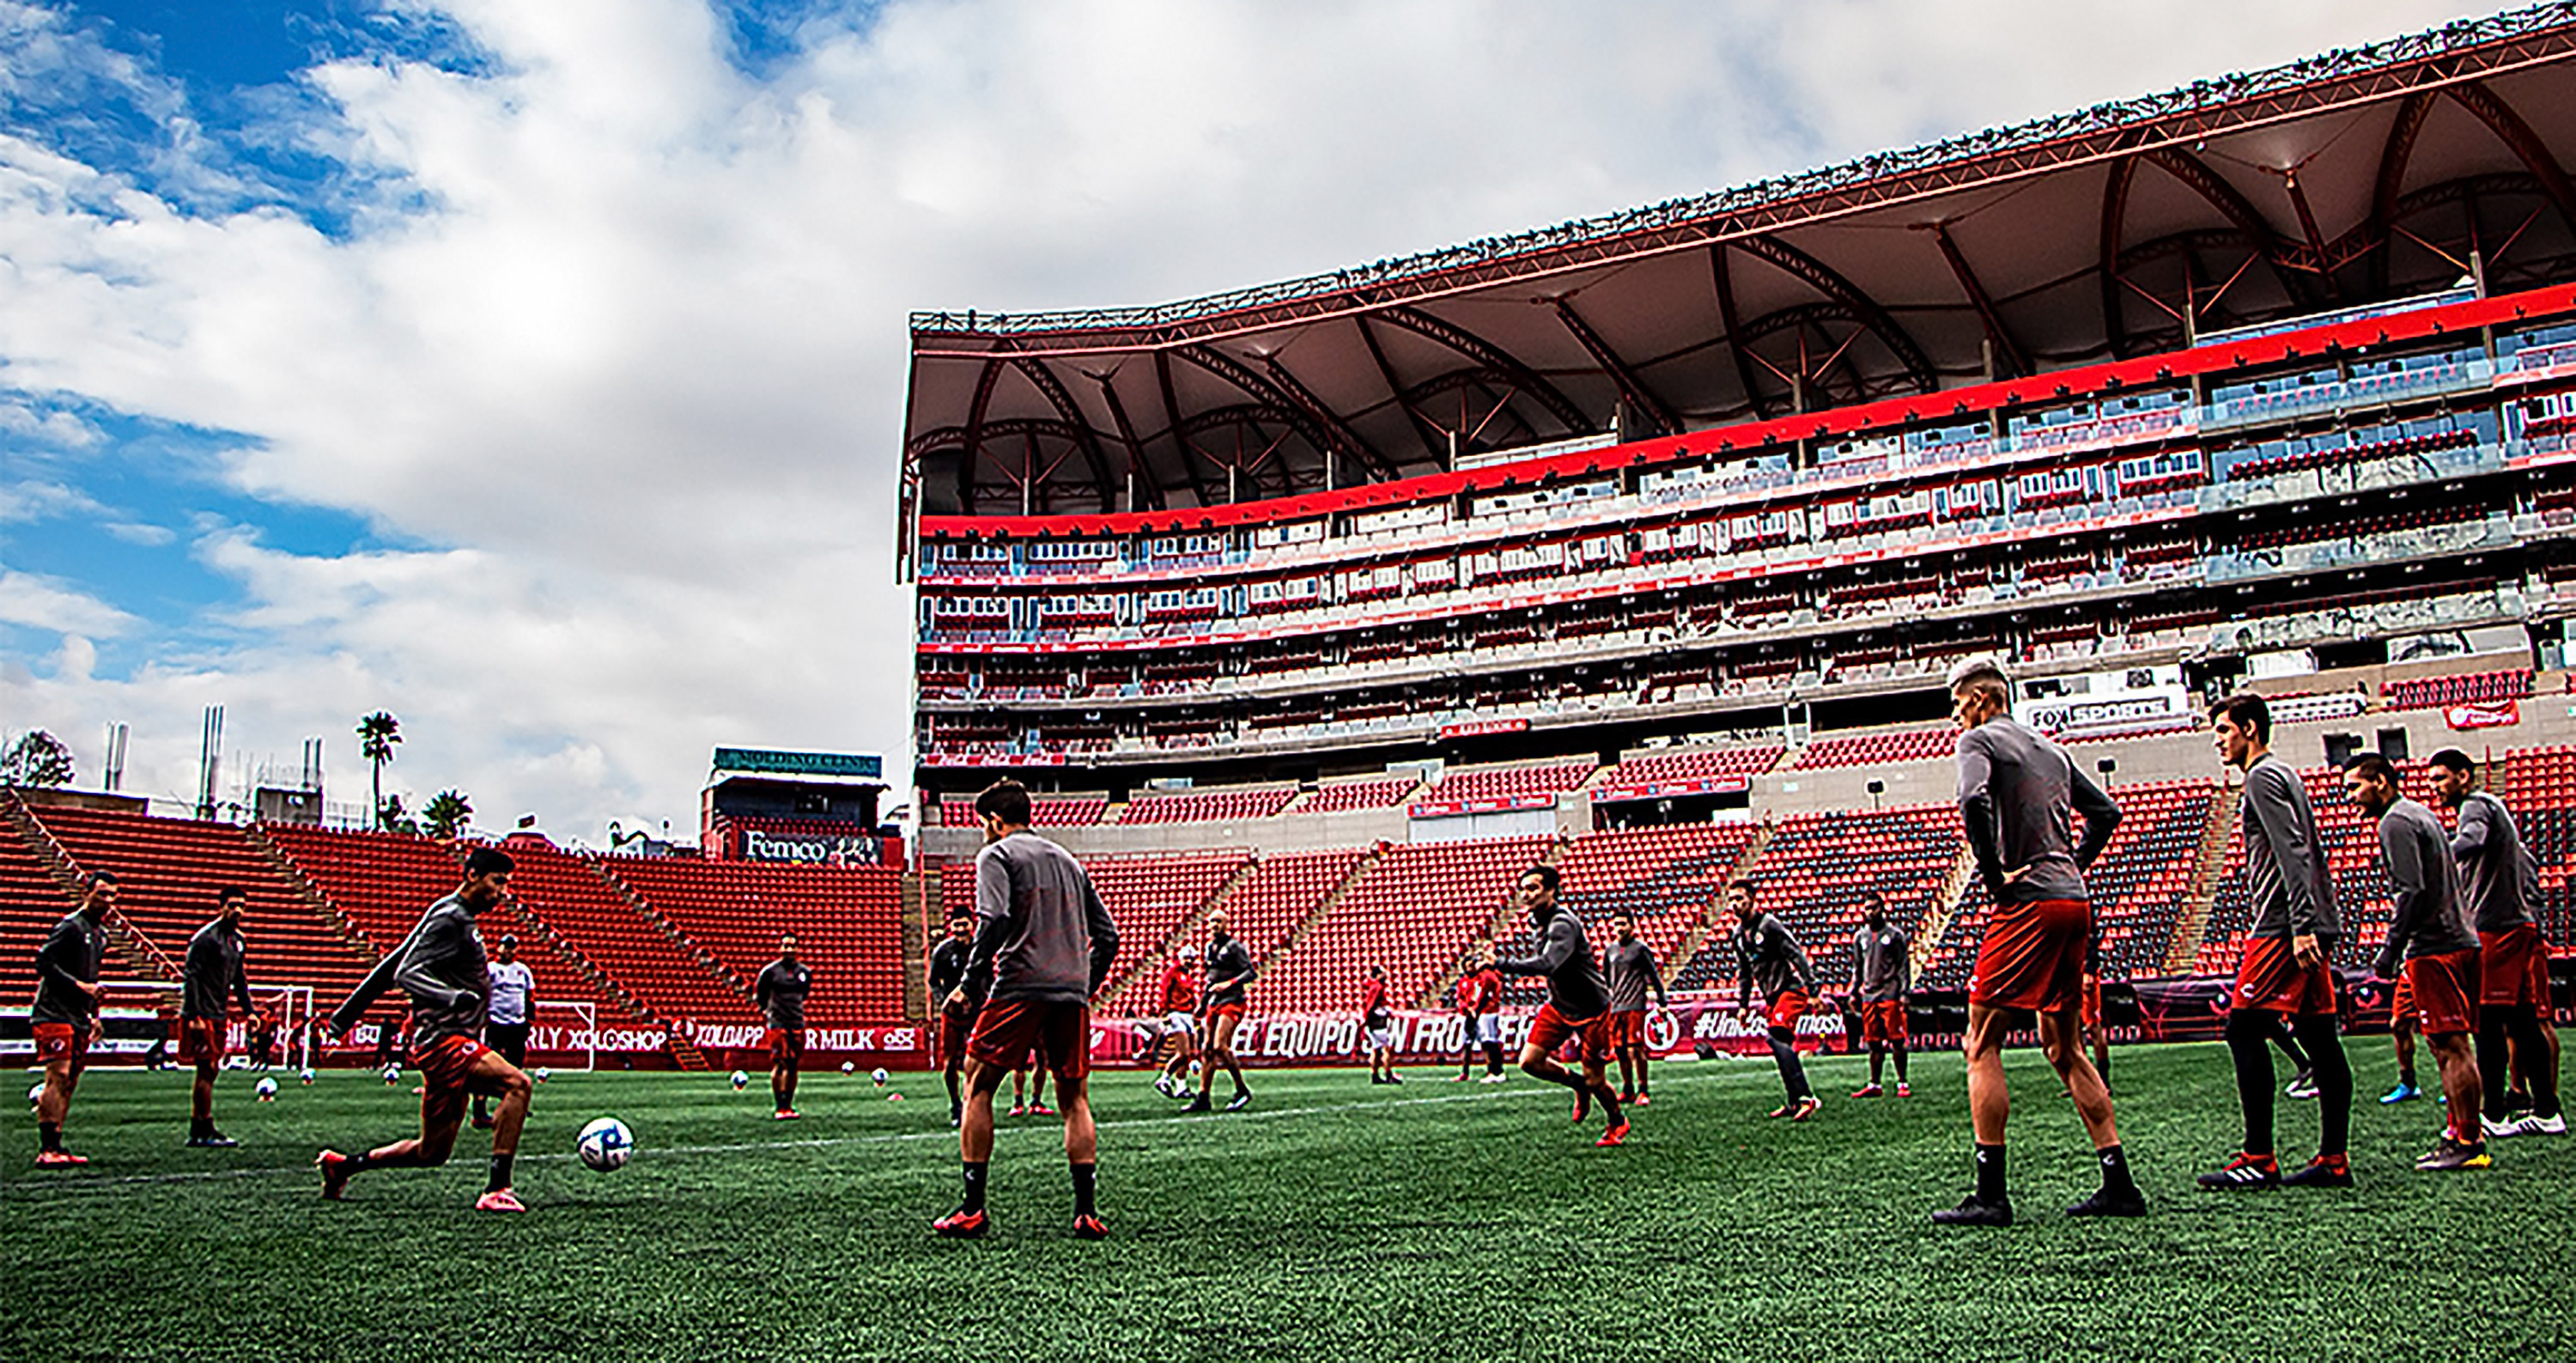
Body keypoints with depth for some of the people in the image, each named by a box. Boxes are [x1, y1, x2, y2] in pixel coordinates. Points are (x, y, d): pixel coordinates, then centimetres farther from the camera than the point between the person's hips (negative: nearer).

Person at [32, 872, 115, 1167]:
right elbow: (44, 963, -16)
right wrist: (79, 985, -20)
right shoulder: (71, 926, -10)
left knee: (70, 1081, 8)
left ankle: (54, 1146, 12)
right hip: (55, 1013, -9)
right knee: (59, 1076, -14)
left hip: (79, 1017, 9)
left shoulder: (101, 934, 17)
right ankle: (47, 1150, -14)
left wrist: (94, 1014, 21)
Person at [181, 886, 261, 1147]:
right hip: (202, 1015, -9)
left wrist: (249, 1009, 18)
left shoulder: (237, 940, 14)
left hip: (219, 1015, 9)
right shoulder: (206, 938, -12)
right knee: (207, 1069, -8)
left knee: (209, 1071, 10)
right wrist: (193, 1015, -22)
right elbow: (191, 977, -16)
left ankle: (197, 1132, 16)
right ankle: (206, 1132, -4)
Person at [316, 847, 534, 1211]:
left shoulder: (456, 918, 19)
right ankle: (497, 1189, -27)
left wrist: (348, 1012, 27)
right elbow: (406, 974, -21)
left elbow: (390, 966, 23)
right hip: (444, 1040, -10)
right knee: (516, 1084, -27)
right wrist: (453, 997, -37)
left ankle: (342, 1165, 31)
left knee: (431, 1153, 15)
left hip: (451, 1042, 10)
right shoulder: (450, 918, -11)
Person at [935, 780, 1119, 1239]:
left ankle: (973, 1209, 3)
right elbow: (1107, 935, 19)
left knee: (977, 1089, 6)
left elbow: (995, 918, -14)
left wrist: (971, 982, -8)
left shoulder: (996, 855, 4)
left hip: (1019, 987, -5)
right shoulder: (1068, 861, 23)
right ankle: (1087, 1213, 5)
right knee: (1074, 1099, 11)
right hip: (1072, 993, 5)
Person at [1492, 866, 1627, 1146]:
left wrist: (1502, 965, -43)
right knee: (1529, 1061, -6)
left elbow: (1547, 964, -42)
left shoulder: (1563, 924, -26)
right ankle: (1578, 1085, 20)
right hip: (1558, 1006, 8)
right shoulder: (1537, 921, 2)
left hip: (1590, 1010, -8)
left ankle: (1617, 1123, 30)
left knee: (1594, 1080, 0)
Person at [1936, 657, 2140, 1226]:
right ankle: (2119, 1185, 14)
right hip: (2075, 903, 8)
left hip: (2027, 903, -8)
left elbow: (1974, 800, -23)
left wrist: (1993, 873, -15)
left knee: (1982, 1045, -4)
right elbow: (2106, 812, 25)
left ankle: (1992, 1195, -6)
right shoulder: (2050, 749, 21)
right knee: (2064, 1048, 15)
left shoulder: (1978, 739, -3)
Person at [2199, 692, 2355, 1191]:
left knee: (2244, 1029, -10)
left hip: (2284, 927, -10)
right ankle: (2334, 1158, 9)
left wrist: (2300, 925, -24)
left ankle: (2259, 1158, -10)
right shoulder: (2284, 774, 23)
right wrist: (2307, 925, 23)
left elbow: (2292, 854, -18)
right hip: (2315, 925, 10)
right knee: (2318, 1036, 8)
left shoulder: (2263, 778, -7)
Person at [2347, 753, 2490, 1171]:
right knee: (2453, 1046, 12)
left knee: (2451, 1046, -8)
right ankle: (2460, 1133, 17)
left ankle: (2469, 1143, -7)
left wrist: (2390, 951, -17)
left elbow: (2411, 891, -19)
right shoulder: (2422, 814, 21)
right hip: (2461, 939, 10)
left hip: (2435, 947, -10)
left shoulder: (2396, 823, -10)